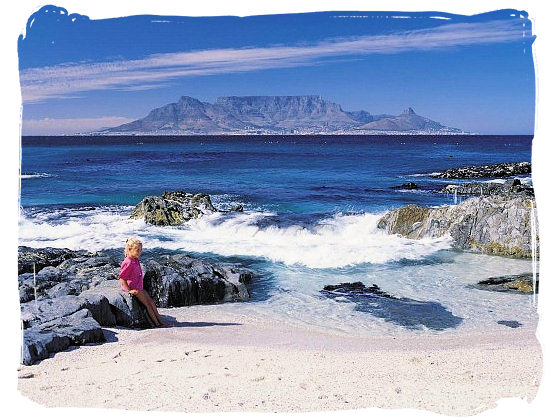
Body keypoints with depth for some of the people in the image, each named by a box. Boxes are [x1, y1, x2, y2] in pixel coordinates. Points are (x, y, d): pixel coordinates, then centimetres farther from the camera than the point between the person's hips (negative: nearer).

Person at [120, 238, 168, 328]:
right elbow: (122, 278, -23)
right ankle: (157, 323, 0)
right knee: (148, 304, -6)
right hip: (134, 289, -9)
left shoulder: (136, 260, 8)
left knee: (151, 302, 6)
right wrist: (129, 290, -21)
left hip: (139, 288, 9)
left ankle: (160, 321, 9)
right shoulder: (128, 263, -22)